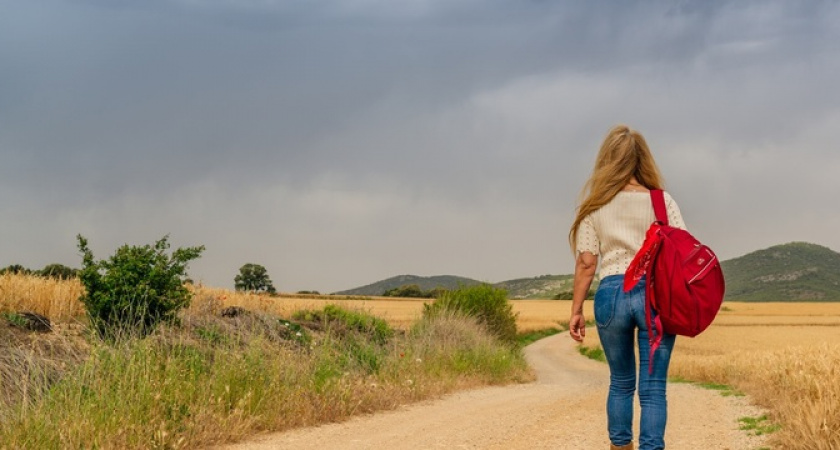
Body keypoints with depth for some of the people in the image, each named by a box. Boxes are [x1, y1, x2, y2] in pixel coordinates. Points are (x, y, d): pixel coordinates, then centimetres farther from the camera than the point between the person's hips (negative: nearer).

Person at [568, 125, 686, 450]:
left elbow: (586, 263, 1)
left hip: (612, 294, 1)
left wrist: (576, 310, 6)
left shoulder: (595, 206, 4)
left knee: (620, 383, 18)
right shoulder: (662, 201, 3)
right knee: (653, 388, 1)